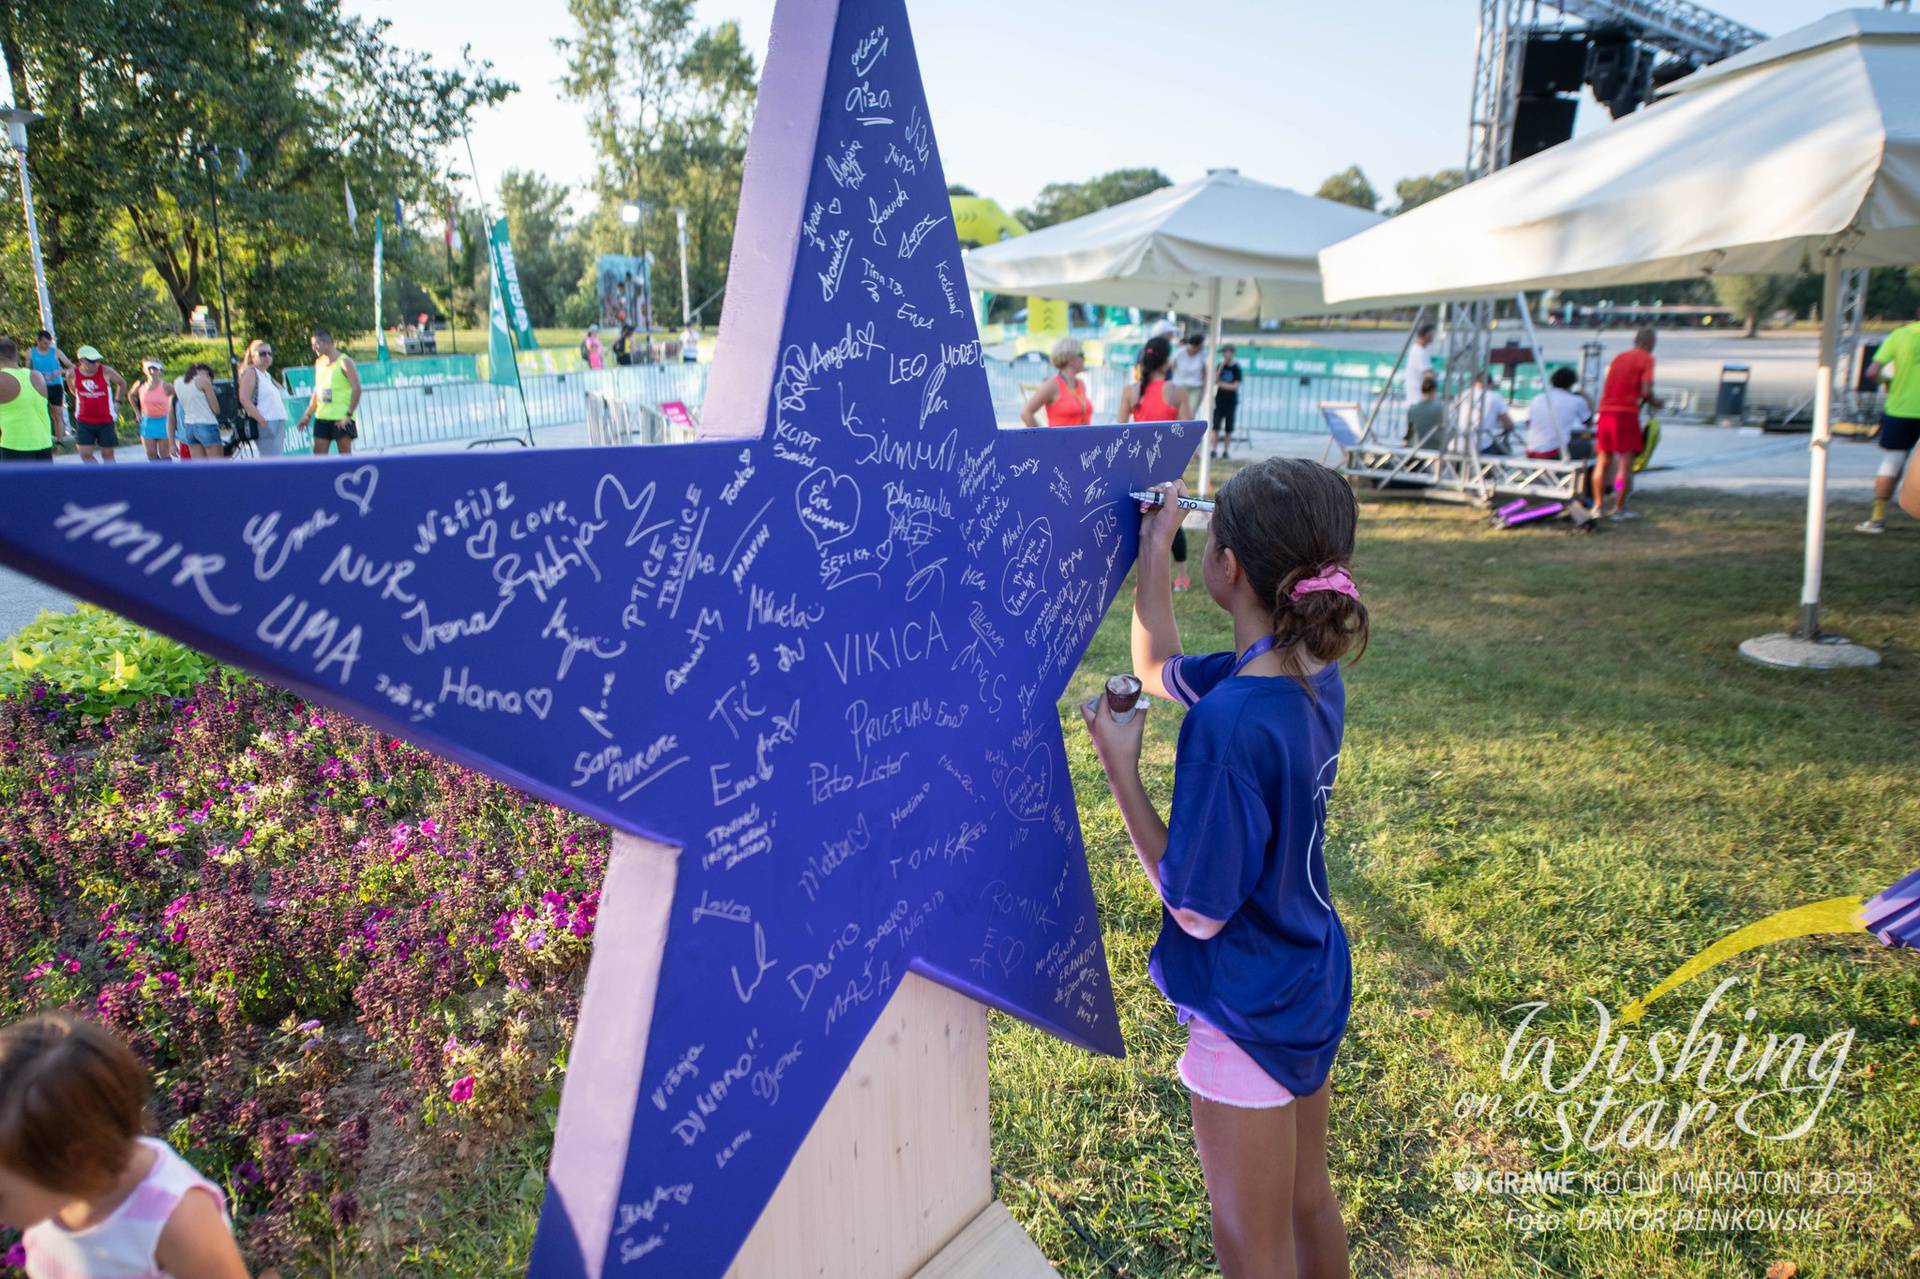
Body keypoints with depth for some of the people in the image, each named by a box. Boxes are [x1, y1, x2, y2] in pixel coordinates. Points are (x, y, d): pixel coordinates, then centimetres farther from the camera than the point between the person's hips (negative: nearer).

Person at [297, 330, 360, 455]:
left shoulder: (344, 362, -8)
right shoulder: (319, 362, 14)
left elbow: (356, 389, -15)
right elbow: (317, 390, 21)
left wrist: (349, 415, -19)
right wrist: (308, 414, 15)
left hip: (342, 419, -7)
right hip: (321, 417, 7)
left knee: (345, 455, -4)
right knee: (318, 455, 3)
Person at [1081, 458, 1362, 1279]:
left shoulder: (1230, 723, -33)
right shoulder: (1315, 672, -6)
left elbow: (1200, 910, -24)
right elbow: (1158, 670, 11)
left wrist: (1120, 769, -22)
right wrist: (1152, 552, 4)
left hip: (1249, 1018, -8)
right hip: (1314, 986, 8)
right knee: (1309, 1202, 29)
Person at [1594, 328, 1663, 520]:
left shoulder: (1619, 357, 17)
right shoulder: (1646, 359, -2)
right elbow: (1646, 392, -12)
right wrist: (1656, 403, 7)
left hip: (1605, 411, 6)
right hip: (1626, 413, -6)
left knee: (1603, 461, 12)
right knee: (1626, 462, -2)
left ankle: (1598, 506, 14)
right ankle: (1619, 509, -3)